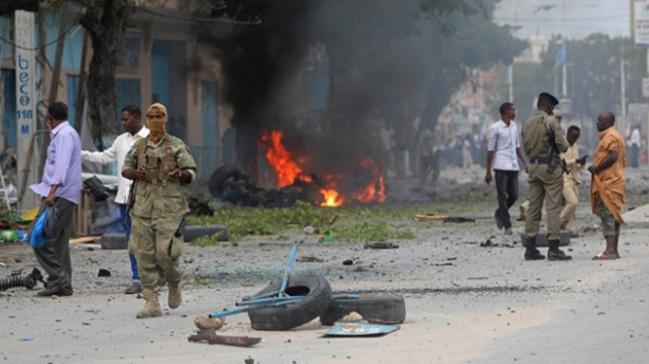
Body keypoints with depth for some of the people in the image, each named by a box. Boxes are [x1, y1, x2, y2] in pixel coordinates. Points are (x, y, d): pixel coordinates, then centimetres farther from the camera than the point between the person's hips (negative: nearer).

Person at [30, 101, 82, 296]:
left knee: (42, 240, -14)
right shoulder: (69, 133, 21)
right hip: (67, 197, 10)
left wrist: (53, 191, -31)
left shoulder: (63, 135, -10)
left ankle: (58, 280, -17)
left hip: (60, 196, -10)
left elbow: (62, 165, -23)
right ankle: (63, 285, 9)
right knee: (60, 242, 10)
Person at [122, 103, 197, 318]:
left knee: (164, 251, -12)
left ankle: (174, 284, 20)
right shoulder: (139, 146, 11)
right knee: (144, 255, -1)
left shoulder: (177, 146, 3)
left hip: (169, 208, -3)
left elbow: (191, 172, 5)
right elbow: (125, 169, 19)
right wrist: (135, 173, -4)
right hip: (143, 208, 3)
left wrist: (181, 175, -18)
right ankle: (151, 302, 4)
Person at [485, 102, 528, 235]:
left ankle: (499, 214, 29)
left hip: (513, 166, 6)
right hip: (501, 166, -6)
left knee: (514, 195, 5)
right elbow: (490, 150, -5)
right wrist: (488, 172, -6)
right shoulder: (495, 128, -6)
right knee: (503, 196, -3)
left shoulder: (514, 126, 14)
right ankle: (507, 225, 1)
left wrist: (525, 162, 9)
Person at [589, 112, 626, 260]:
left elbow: (613, 156, -24)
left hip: (608, 184, -11)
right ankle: (614, 250, 13)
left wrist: (597, 168, -16)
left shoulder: (610, 137, -12)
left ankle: (610, 250, -20)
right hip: (614, 181, 11)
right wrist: (597, 168, 17)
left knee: (607, 215, -14)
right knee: (613, 216, 11)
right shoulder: (616, 136, 21)